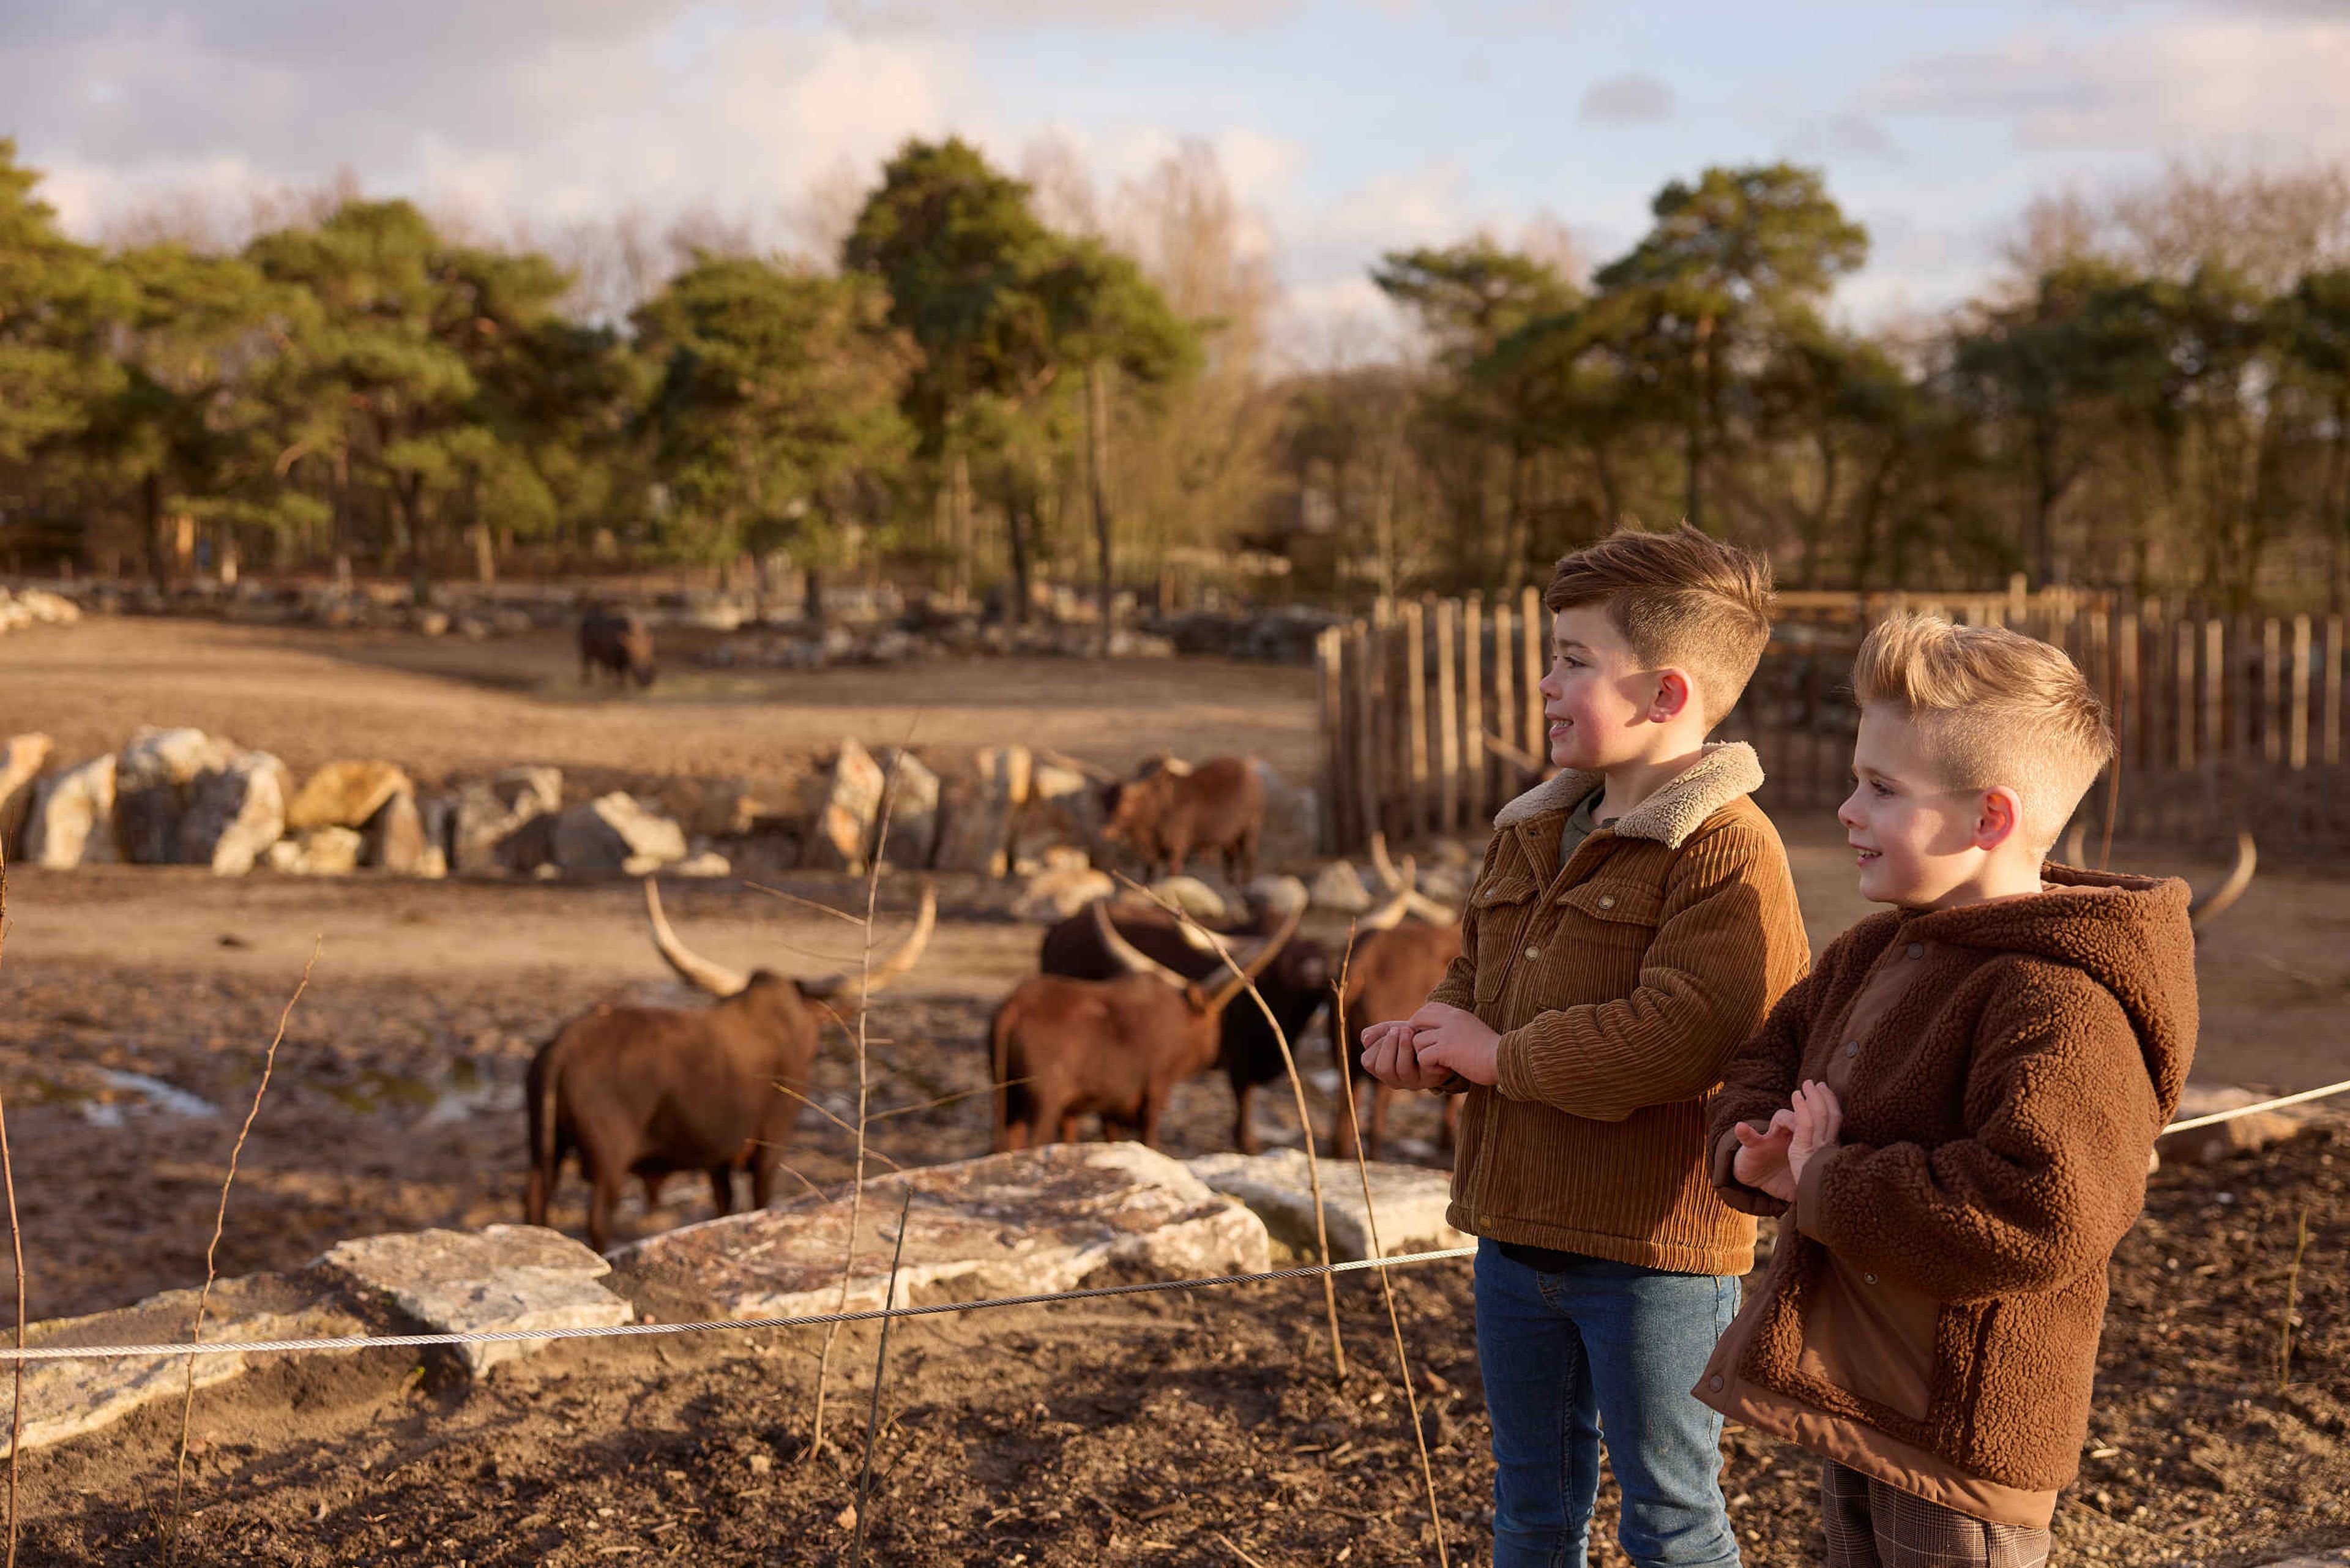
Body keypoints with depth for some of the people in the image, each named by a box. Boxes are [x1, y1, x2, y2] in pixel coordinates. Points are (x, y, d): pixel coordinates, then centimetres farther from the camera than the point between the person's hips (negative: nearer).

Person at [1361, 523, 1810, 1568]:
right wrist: (1432, 1034, -3)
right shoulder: (1532, 834, 11)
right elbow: (1473, 970, 21)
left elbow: (1685, 1034, -29)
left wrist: (1502, 1055, -20)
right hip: (1517, 1236, 8)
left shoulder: (1728, 853, -18)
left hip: (1655, 1251, -8)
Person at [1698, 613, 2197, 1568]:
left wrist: (1825, 1189, -23)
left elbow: (2037, 1218, -33)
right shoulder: (1876, 952, 7)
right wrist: (1757, 1151, -6)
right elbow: (1767, 1055, 18)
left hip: (1957, 1430, -9)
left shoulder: (2060, 1002, -23)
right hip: (1850, 1401, 9)